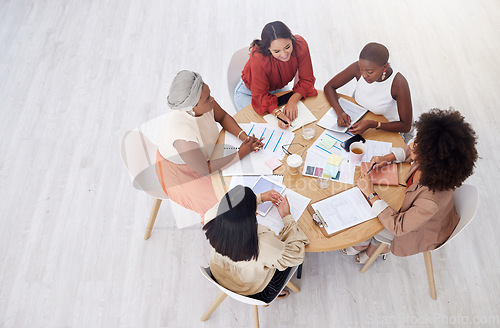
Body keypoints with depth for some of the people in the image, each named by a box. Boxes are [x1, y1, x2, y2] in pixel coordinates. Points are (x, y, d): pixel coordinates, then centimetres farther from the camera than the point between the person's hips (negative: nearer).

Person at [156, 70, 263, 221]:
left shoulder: (205, 103, -24)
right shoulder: (183, 137, -43)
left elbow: (223, 117, -1)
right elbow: (204, 170, -28)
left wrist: (243, 136, -18)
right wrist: (240, 154, -23)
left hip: (205, 153, 7)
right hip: (181, 174, -7)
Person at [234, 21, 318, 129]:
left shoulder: (300, 45, -28)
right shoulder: (258, 58, -38)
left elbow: (306, 80, -18)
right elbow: (260, 94, -29)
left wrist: (293, 100, -36)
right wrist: (278, 114, -46)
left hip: (277, 89, 3)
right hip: (249, 93, -3)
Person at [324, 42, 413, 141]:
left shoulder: (399, 84, -28)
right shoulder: (358, 67, -22)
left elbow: (406, 126, -22)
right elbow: (329, 87, -10)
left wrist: (372, 124, -36)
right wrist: (340, 112, -27)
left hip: (385, 128, -2)